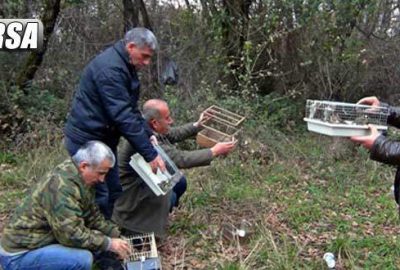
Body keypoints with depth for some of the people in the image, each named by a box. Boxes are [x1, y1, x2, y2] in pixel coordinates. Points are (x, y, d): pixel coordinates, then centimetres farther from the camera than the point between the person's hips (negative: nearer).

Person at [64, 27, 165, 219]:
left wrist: (147, 133, -1)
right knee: (98, 198, -6)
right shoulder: (110, 68, -24)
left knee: (113, 192, 14)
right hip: (87, 140, -10)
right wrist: (150, 154, -27)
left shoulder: (125, 66, 9)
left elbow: (130, 108, 14)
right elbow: (123, 116, -29)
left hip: (104, 138, 10)